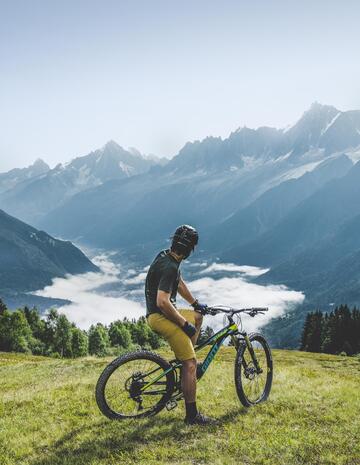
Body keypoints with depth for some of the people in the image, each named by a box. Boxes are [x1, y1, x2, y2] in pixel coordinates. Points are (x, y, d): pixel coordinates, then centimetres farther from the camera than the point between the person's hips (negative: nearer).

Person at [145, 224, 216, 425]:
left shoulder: (166, 256, 7)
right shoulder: (169, 267, -24)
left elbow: (180, 282, 23)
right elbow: (162, 302, -30)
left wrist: (195, 303, 23)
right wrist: (184, 324, -20)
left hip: (162, 313, 10)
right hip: (161, 316, -10)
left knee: (197, 316, 31)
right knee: (191, 363, -10)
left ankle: (185, 360, 30)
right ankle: (192, 415, -3)